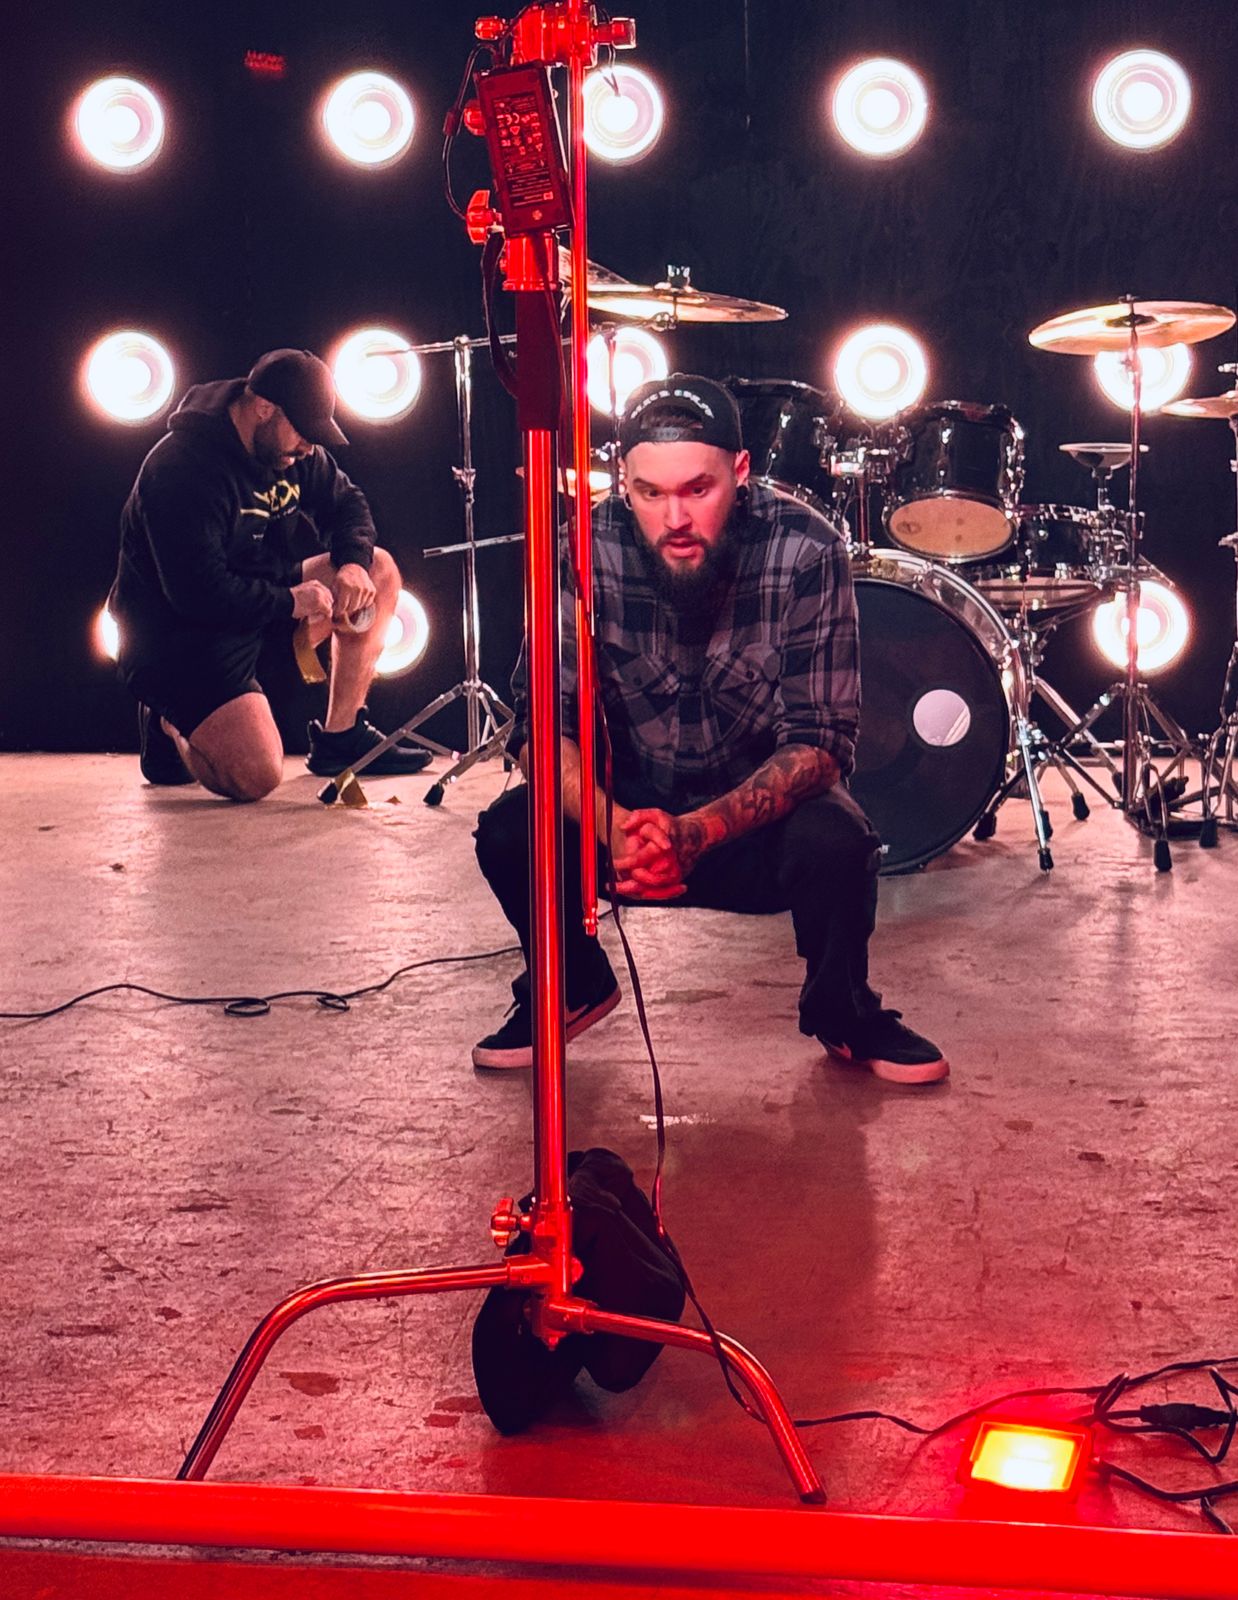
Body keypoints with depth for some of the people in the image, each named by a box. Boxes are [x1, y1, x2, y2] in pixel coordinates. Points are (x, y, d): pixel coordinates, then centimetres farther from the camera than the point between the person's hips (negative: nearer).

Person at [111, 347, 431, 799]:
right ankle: (171, 726, 8)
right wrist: (290, 603, -20)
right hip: (176, 637, -9)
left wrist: (353, 563, -9)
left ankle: (341, 739, 7)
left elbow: (345, 503, 13)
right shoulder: (182, 469, -26)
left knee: (378, 571, 2)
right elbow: (197, 593, -30)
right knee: (256, 777, -26)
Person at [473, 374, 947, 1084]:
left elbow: (820, 742, -25)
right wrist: (607, 824, -38)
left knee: (834, 841, -33)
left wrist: (696, 833, -40)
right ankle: (574, 985, 9)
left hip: (767, 809, -2)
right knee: (509, 832, -23)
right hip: (632, 802, 2)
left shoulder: (805, 551, -23)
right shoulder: (590, 550, -18)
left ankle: (843, 1012, -1)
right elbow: (543, 722, -17)